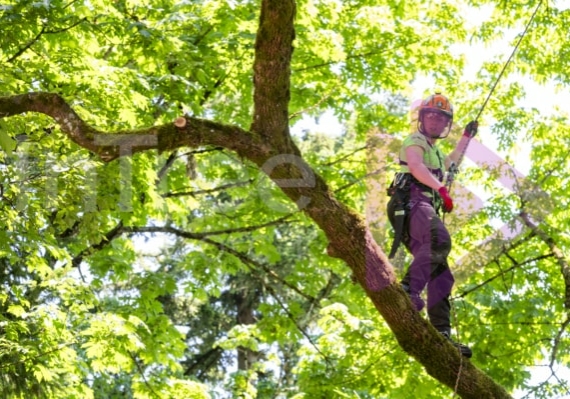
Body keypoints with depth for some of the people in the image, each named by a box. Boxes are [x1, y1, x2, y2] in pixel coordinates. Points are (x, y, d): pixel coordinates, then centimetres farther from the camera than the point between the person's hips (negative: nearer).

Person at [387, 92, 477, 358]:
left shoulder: (433, 150, 36)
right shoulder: (415, 142, 6)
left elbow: (448, 165, 59)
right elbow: (417, 168, -16)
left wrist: (466, 138, 57)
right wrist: (441, 188, -28)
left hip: (424, 210, 9)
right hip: (412, 203, -9)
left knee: (441, 277, -3)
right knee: (440, 241, -38)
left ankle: (441, 333, -12)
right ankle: (408, 288, -50)